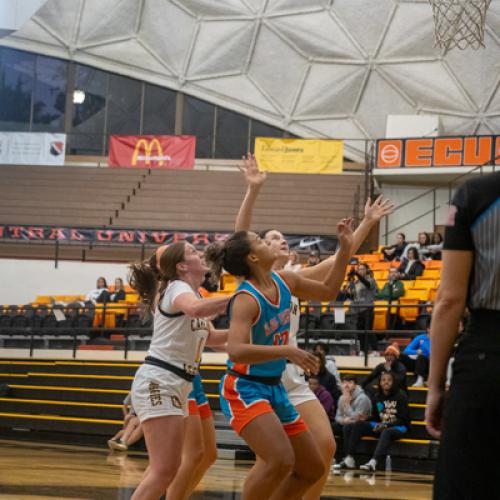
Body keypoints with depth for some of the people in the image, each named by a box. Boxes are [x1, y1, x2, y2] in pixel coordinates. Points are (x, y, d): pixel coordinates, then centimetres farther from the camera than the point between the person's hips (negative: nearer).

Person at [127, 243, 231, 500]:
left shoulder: (193, 293, 18)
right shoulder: (177, 288, -11)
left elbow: (209, 336, 34)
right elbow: (195, 309, -37)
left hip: (178, 385, 10)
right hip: (157, 382, -10)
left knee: (167, 469, 14)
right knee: (164, 471, -17)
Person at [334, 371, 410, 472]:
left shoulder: (401, 396, -5)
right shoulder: (377, 397, 10)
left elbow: (403, 419, -9)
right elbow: (375, 417, 14)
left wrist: (386, 425, -23)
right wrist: (363, 421, -7)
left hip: (399, 427, -5)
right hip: (381, 426, 5)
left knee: (386, 432, -40)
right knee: (357, 425, -16)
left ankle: (373, 463, -60)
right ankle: (349, 459, -25)